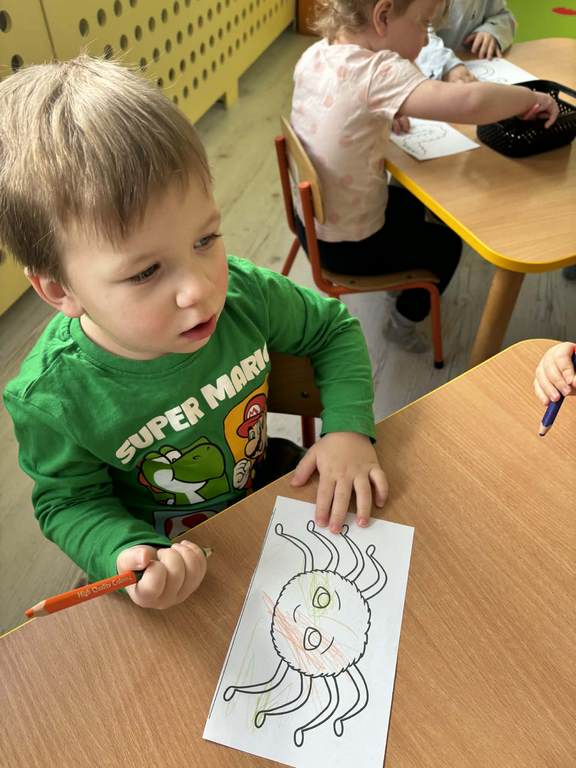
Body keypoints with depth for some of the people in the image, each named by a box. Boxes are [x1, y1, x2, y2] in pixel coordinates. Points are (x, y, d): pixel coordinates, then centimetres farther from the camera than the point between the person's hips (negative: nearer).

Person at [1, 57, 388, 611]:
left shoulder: (245, 294, -22)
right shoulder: (51, 398, -28)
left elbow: (334, 330, -4)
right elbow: (68, 501, -10)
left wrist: (349, 427, -18)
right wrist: (126, 553, -30)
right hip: (169, 560, -1)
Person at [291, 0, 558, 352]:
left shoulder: (314, 54, -5)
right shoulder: (380, 72, -28)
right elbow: (472, 102, -39)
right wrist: (532, 97, -21)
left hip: (309, 219, 7)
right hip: (346, 247, -7)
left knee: (411, 203, 30)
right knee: (447, 243, 18)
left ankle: (402, 276, 49)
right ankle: (405, 321, 33)